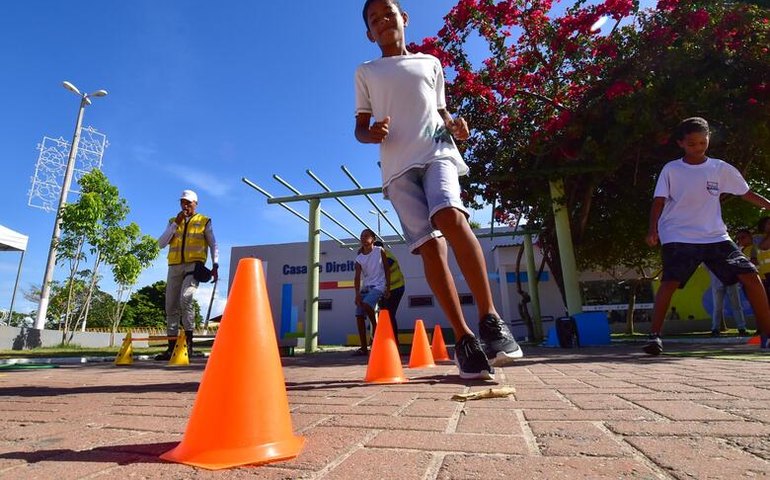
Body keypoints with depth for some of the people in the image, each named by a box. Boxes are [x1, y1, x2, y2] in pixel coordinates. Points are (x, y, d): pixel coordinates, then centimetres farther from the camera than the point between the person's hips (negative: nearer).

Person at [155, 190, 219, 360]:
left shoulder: (204, 222, 10)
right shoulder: (173, 222, 18)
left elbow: (213, 245, 12)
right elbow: (161, 244, 7)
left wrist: (215, 265, 0)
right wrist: (176, 224, -1)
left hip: (194, 265, -5)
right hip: (175, 267, 5)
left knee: (185, 298, -25)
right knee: (171, 306, 4)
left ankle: (188, 342, -19)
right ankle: (171, 347, 11)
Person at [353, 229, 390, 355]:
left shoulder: (380, 251, 0)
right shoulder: (359, 258, 7)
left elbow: (386, 270, 1)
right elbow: (358, 277, -1)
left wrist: (388, 288, -6)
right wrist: (357, 293, -15)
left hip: (378, 286, -5)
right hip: (365, 287, 5)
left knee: (366, 304, -32)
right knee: (359, 316, -4)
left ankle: (375, 325, -6)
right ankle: (364, 347, 1)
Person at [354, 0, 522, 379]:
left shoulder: (430, 63, 25)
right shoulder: (365, 72, 22)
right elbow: (360, 126, 18)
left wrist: (454, 124, 3)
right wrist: (371, 133, -7)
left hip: (437, 152, 0)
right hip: (397, 166, 1)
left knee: (451, 217, -31)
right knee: (429, 245, -13)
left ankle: (489, 318, -22)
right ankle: (464, 337, -7)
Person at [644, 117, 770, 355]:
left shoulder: (721, 168, 9)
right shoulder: (671, 170, 2)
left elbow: (747, 194, 16)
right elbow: (659, 202, -3)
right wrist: (653, 230, -16)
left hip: (716, 237, 4)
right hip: (678, 237, -4)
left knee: (751, 276, -3)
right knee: (670, 282, -19)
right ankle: (654, 336, -14)